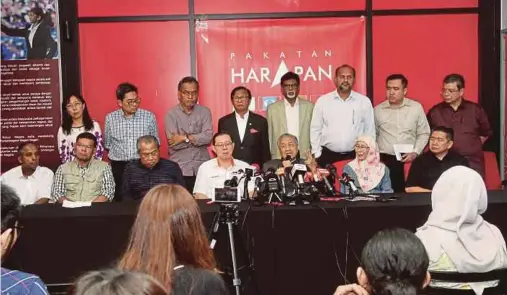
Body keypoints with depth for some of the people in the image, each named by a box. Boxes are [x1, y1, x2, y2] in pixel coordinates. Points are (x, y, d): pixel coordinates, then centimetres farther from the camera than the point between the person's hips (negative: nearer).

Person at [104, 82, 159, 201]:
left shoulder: (149, 116, 0)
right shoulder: (110, 118, 3)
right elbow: (107, 144, 14)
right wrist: (119, 154, 10)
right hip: (118, 167, 1)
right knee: (119, 200, 3)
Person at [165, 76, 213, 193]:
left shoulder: (205, 112, 5)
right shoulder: (171, 114, -1)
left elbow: (208, 137, -8)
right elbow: (173, 143, -11)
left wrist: (185, 138, -13)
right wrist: (198, 138, -8)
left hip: (202, 169, 1)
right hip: (179, 170, -1)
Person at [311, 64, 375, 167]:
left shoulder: (364, 101, 3)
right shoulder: (322, 101, 3)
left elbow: (369, 131, 7)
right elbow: (315, 130, 6)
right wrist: (317, 156, 1)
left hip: (355, 156, 0)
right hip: (328, 156, 0)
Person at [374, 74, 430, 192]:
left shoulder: (416, 107, 3)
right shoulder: (377, 110, 7)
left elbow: (423, 133, 8)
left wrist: (415, 152, -5)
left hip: (410, 160, 0)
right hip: (385, 160, 1)